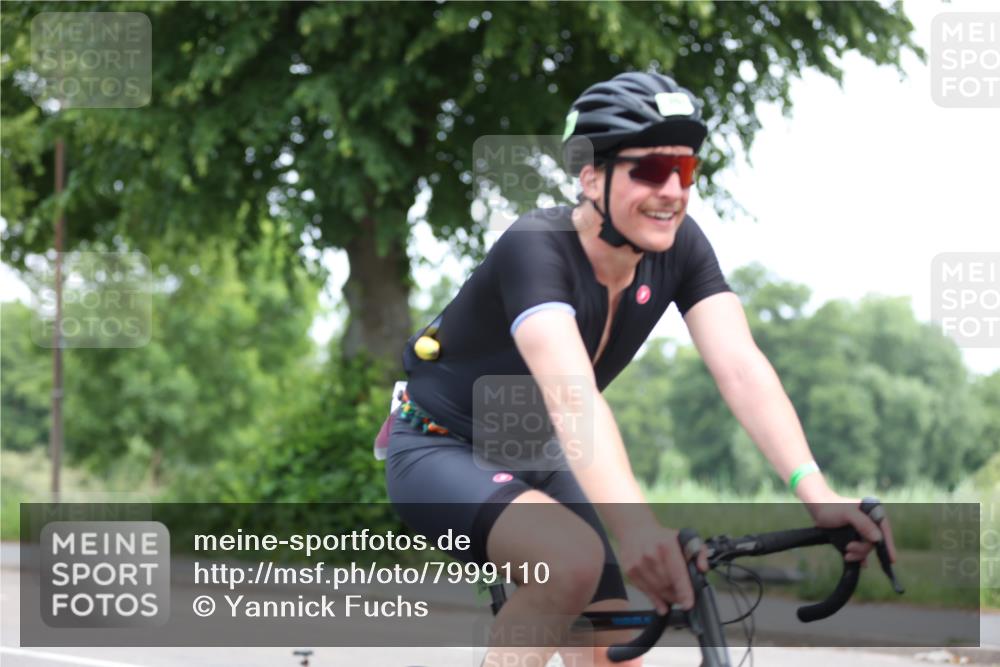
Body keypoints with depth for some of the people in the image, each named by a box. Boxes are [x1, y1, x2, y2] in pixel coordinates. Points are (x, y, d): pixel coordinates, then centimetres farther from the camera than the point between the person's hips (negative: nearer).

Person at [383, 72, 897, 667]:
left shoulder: (680, 247, -13)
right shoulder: (536, 248, -31)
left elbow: (741, 368, -25)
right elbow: (571, 394, -47)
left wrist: (817, 493, -41)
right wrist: (634, 523, -63)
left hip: (533, 461, 7)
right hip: (441, 450, -7)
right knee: (574, 561, -35)